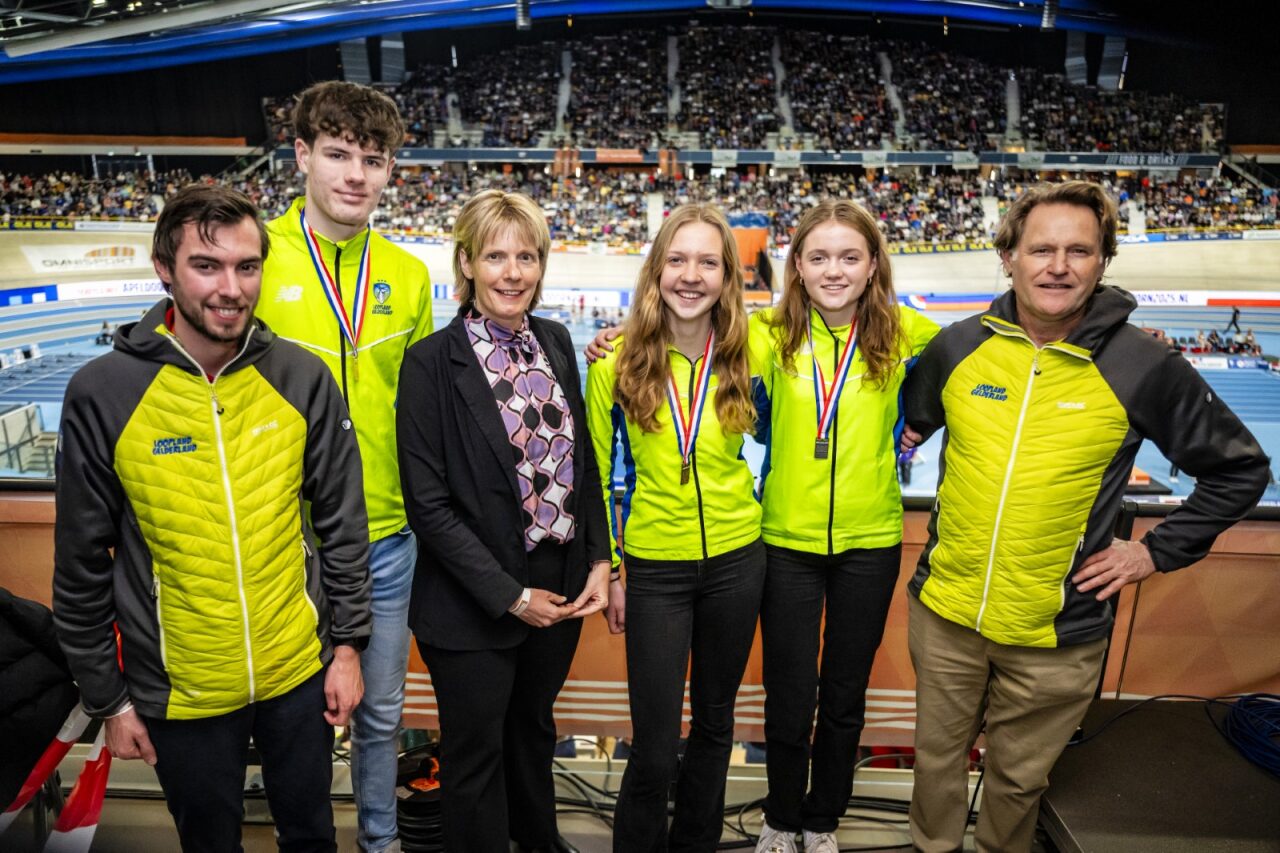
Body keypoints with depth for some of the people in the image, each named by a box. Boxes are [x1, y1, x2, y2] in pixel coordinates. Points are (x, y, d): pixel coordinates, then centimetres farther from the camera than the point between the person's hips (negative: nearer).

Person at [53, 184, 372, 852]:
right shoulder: (101, 394, -12)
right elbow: (82, 565, -4)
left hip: (302, 674, 1)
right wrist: (107, 698, 1)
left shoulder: (303, 379, -9)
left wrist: (347, 644, 1)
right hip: (181, 693, 0)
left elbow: (342, 524, -2)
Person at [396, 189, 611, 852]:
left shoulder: (556, 342, 1)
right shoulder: (431, 363, -15)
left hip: (562, 586, 6)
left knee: (534, 726, 27)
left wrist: (599, 561, 0)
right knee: (476, 753, 15)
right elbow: (428, 503, -15)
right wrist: (511, 595, -15)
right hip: (474, 602, -5)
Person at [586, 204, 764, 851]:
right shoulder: (618, 362, -10)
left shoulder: (746, 356, -5)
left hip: (735, 561, 3)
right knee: (654, 749, 3)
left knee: (714, 722, 19)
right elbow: (601, 472, -3)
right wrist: (609, 570, -1)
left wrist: (755, 508, 7)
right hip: (654, 567, -2)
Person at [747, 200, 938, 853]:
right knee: (789, 699, 11)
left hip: (870, 542, 1)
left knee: (845, 698, 17)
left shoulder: (901, 332, -5)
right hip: (788, 540, -1)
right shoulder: (772, 334, -9)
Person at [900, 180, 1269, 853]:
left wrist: (1158, 550, -2)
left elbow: (1239, 469, 2)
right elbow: (906, 429, 17)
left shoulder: (1146, 367, -10)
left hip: (1056, 633, -2)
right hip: (944, 611, 2)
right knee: (937, 757, 20)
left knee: (1017, 778, 19)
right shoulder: (956, 348, -4)